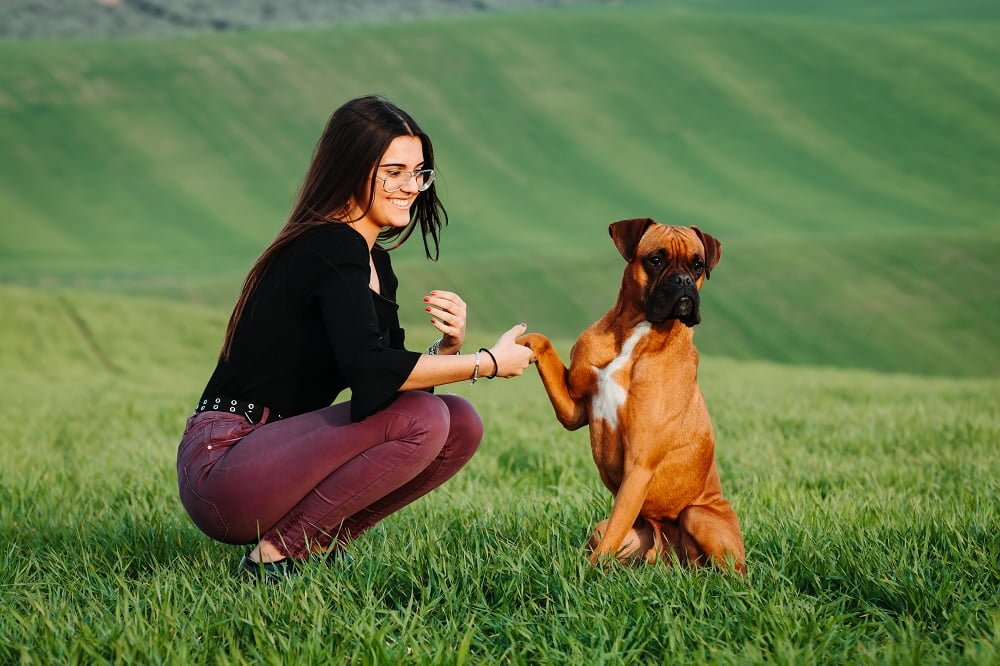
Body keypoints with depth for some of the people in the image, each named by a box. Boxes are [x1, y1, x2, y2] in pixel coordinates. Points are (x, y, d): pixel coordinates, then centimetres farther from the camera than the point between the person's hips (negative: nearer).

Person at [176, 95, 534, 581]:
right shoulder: (329, 248, -15)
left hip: (278, 457, 9)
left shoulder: (374, 263, 14)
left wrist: (449, 346, -8)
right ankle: (275, 555, -12)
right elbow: (369, 371, -30)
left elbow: (397, 377, 13)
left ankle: (321, 541, 5)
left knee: (461, 425, 0)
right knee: (420, 420, -24)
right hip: (221, 466, -9)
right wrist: (487, 363, -20)